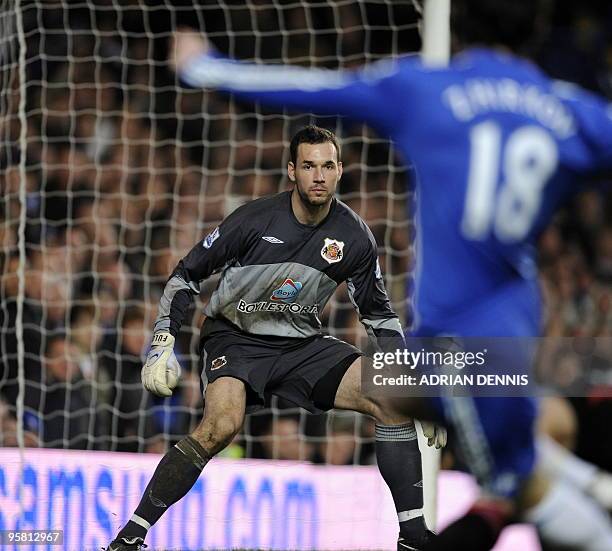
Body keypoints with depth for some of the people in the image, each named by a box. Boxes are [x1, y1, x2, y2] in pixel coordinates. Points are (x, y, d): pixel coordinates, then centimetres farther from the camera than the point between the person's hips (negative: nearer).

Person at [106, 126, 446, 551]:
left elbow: (379, 314, 8)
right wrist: (163, 345, -14)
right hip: (235, 339, -4)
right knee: (223, 424, -34)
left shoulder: (354, 237, -5)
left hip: (303, 344, 4)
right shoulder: (254, 220, -16)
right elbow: (186, 275, -6)